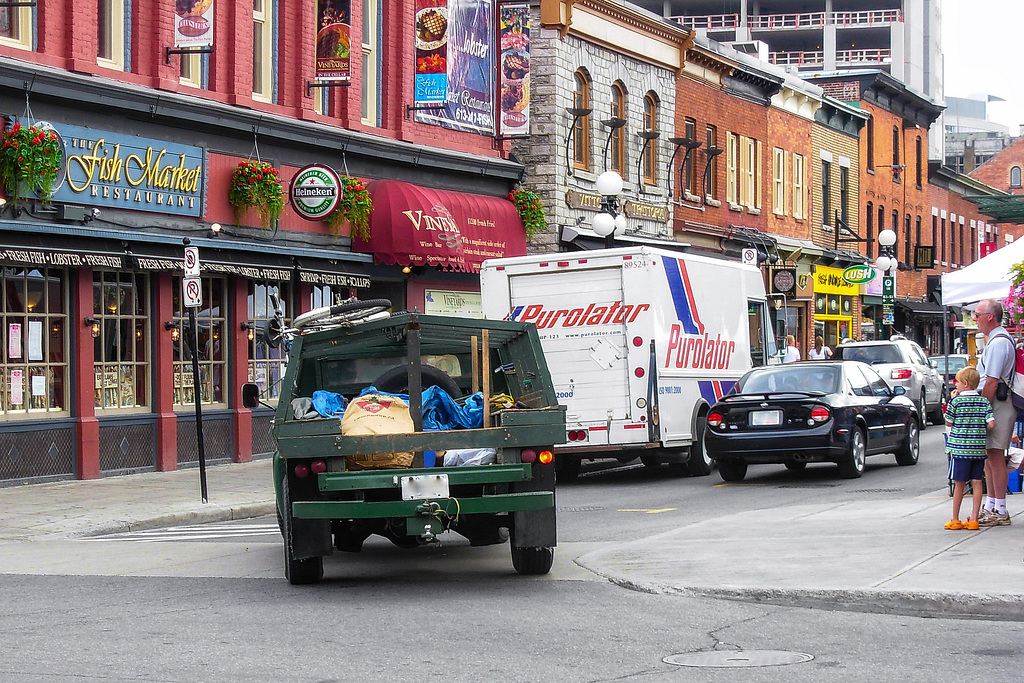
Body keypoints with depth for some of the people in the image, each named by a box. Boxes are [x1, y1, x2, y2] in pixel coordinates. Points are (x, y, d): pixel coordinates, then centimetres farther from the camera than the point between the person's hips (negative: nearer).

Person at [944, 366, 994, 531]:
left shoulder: (956, 401, -7)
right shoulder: (984, 401, 2)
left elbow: (948, 423, 1)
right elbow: (991, 423, -5)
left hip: (960, 448, -3)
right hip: (979, 449, 3)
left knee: (959, 484, 4)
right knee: (976, 483, 6)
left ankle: (955, 520, 10)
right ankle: (974, 519, 5)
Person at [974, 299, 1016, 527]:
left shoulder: (998, 342, -16)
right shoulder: (997, 339, 18)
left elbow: (992, 382, -21)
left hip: (997, 404, -11)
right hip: (995, 404, 11)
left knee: (995, 455, -8)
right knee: (990, 456, 15)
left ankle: (1000, 511, -6)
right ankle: (991, 506, 22)